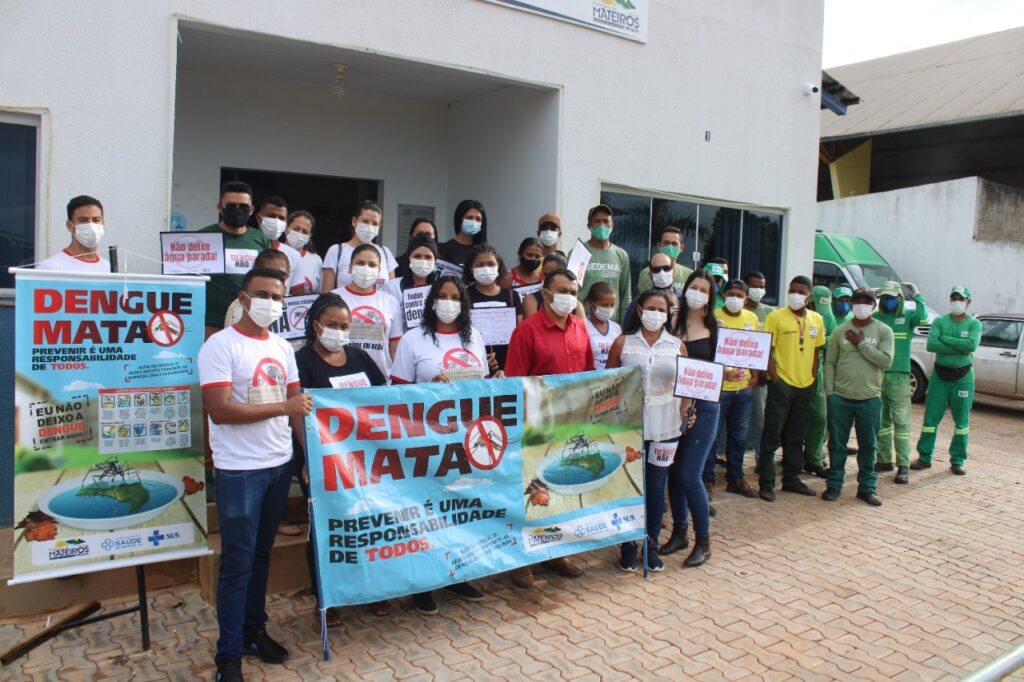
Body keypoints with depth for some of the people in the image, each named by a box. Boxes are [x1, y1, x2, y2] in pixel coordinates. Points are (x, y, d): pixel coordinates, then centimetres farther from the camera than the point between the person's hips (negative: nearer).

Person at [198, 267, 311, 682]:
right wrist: (282, 407, -18)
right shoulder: (220, 345, -11)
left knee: (261, 554, 18)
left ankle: (254, 630, 33)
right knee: (238, 563, 2)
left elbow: (298, 405, 11)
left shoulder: (283, 348, 9)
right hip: (239, 471, -6)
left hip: (280, 465, 6)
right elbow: (220, 410, -20)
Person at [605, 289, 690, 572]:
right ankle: (628, 546, 20)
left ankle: (651, 546, 24)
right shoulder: (623, 343, 1)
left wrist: (684, 414, -7)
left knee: (656, 488, 8)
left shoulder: (677, 345, 4)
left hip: (665, 427, 1)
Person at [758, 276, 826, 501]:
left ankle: (791, 479, 27)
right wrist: (774, 379, -13)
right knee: (772, 436, -1)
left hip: (805, 385, 5)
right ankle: (766, 483, 6)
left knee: (797, 437, 15)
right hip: (781, 384, -5)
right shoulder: (775, 317, -7)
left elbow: (816, 351, 16)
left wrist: (813, 377, 7)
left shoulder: (817, 320, 8)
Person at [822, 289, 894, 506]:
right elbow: (829, 363, 5)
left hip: (870, 398, -1)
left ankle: (867, 487, 20)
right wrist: (829, 392, -1)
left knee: (868, 445, 9)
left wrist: (862, 344, -11)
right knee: (837, 444, 7)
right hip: (840, 398, 1)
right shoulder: (840, 331, 6)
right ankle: (834, 484, 19)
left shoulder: (883, 331, 2)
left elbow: (886, 361, -10)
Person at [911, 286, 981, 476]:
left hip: (963, 377, 0)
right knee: (930, 419, 3)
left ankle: (957, 461, 17)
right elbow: (931, 345, -16)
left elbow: (972, 345, -21)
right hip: (939, 375, 1)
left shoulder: (974, 324, -1)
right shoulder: (940, 321, 1)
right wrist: (960, 348, -20)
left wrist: (945, 339, -16)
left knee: (962, 421, 6)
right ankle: (924, 458, 12)